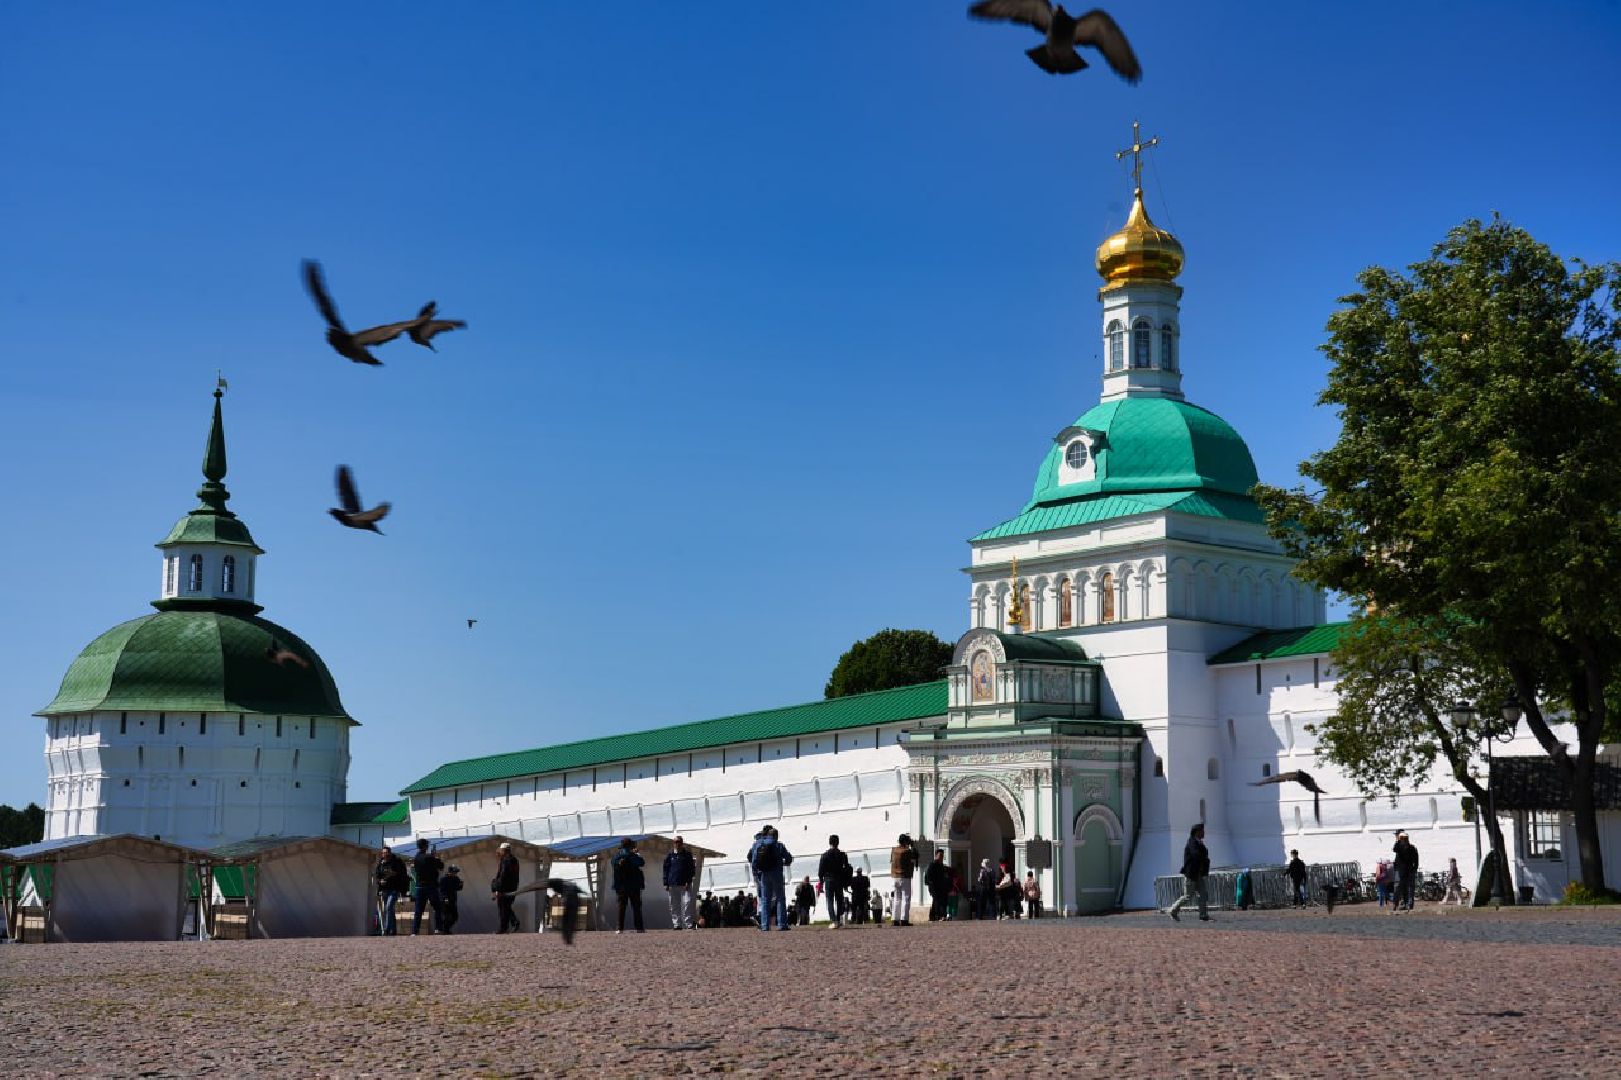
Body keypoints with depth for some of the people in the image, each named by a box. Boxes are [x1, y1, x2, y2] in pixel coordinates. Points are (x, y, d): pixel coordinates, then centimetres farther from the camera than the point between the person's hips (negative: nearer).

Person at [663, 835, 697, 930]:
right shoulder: (670, 856, 11)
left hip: (685, 884, -2)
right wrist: (666, 883, 2)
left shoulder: (687, 855, 8)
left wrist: (688, 881, -7)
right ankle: (676, 924, 9)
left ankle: (688, 924, -11)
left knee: (687, 903, -11)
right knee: (674, 906, 4)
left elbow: (691, 869, 4)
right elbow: (666, 869, 10)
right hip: (673, 884, 2)